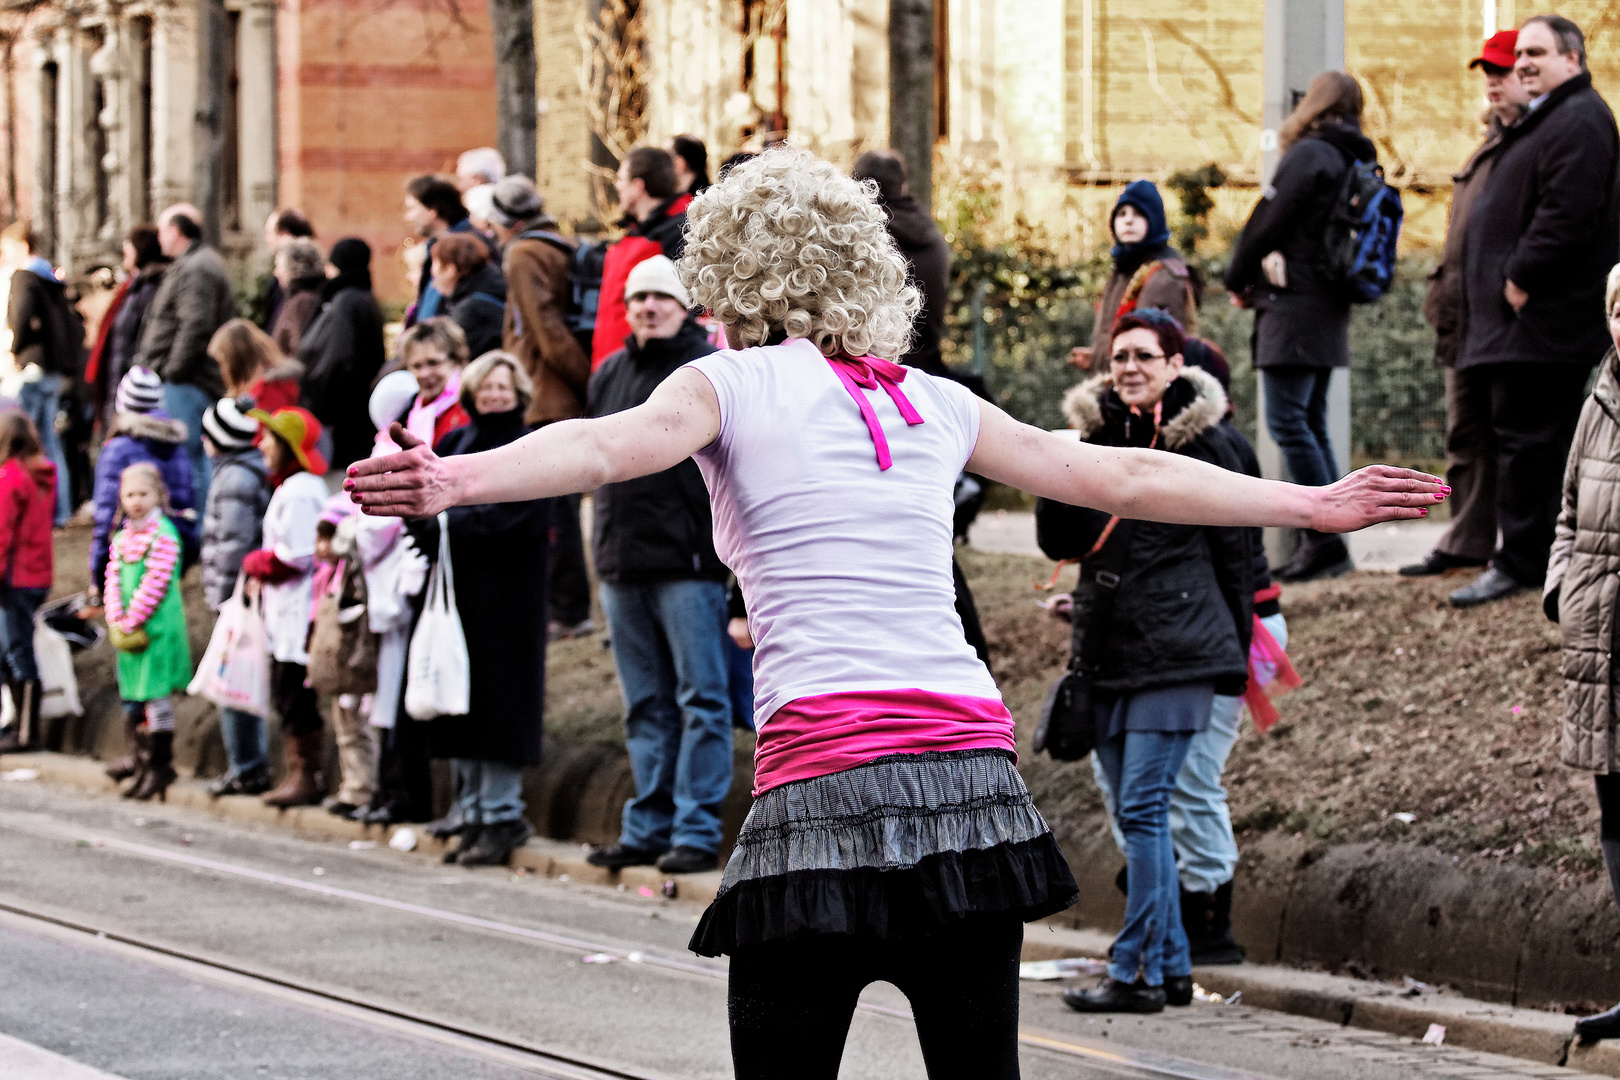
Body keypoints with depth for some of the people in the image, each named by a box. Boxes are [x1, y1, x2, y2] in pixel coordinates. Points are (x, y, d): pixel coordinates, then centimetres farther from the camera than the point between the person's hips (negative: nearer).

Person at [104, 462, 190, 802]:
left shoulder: (163, 534, -9)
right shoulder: (122, 538, 15)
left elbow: (155, 583, -15)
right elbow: (113, 581, 11)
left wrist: (130, 622, -15)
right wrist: (116, 621, -3)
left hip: (158, 629, -8)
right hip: (128, 631, 8)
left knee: (156, 695, -7)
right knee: (135, 700, 11)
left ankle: (160, 764, -1)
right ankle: (143, 764, 19)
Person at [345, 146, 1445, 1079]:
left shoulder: (732, 385, 5)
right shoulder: (936, 404, 18)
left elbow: (605, 445, -16)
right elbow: (1121, 475, 24)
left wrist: (452, 481, -33)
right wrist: (1313, 504, 35)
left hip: (826, 774, -4)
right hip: (973, 771, 4)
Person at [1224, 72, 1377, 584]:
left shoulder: (1308, 154, -11)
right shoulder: (1356, 161, 14)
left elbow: (1268, 221, -9)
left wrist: (1238, 279, 5)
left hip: (1294, 304, -9)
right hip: (1329, 308, 9)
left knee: (1288, 421, -10)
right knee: (1312, 422, 11)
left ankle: (1324, 539, -15)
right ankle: (1327, 545, 9)